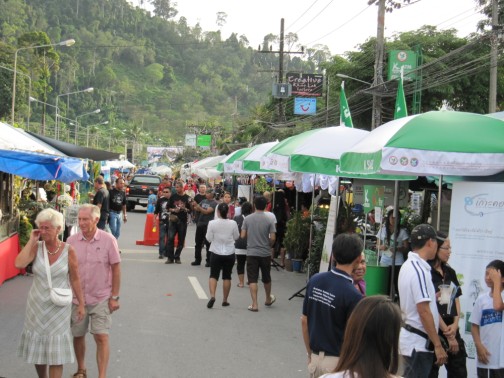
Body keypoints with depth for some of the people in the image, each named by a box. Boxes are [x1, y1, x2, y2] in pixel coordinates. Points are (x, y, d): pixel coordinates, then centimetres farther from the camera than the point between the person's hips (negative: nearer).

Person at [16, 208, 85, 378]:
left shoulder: (68, 250, -9)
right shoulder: (36, 247, -6)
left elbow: (75, 279, -2)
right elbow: (19, 263, -24)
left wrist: (81, 304, 0)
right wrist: (31, 241, -18)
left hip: (58, 306, -2)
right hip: (37, 305, 2)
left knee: (56, 353, 2)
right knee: (38, 347, 15)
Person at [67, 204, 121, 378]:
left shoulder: (108, 240, -9)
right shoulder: (72, 241, -3)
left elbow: (116, 269, -4)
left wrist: (114, 297, -5)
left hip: (101, 298, -3)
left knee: (101, 337, -7)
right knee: (77, 335, 14)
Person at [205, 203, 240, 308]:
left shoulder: (212, 223, -12)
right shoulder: (233, 223, -8)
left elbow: (209, 238, -6)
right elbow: (236, 237, 3)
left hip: (216, 253, -1)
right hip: (229, 254, 1)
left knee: (213, 275, 6)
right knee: (227, 277, 10)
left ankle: (212, 296, -14)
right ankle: (225, 300, 15)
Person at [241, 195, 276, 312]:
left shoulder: (247, 219, -5)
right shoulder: (269, 220, -8)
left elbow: (243, 236, -3)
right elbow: (272, 238, -10)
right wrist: (269, 246, 10)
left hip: (251, 253, 0)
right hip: (265, 253, 0)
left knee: (252, 279, 2)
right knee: (266, 278, 18)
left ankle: (254, 304, -4)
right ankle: (268, 300, 37)